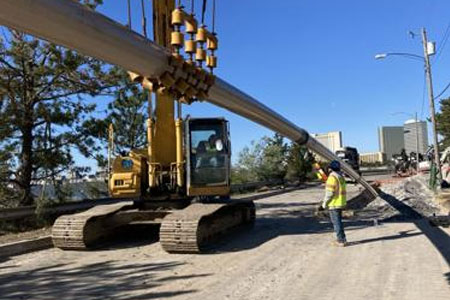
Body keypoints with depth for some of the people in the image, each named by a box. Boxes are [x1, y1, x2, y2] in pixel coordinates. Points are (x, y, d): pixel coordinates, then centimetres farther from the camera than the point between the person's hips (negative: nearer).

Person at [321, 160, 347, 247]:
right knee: (338, 221, 18)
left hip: (334, 203, -9)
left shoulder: (332, 177, -18)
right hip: (341, 203, 9)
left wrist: (325, 203, -11)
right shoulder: (341, 176, 10)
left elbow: (329, 192, -21)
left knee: (336, 222, -1)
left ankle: (341, 240, 3)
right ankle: (342, 239, 24)